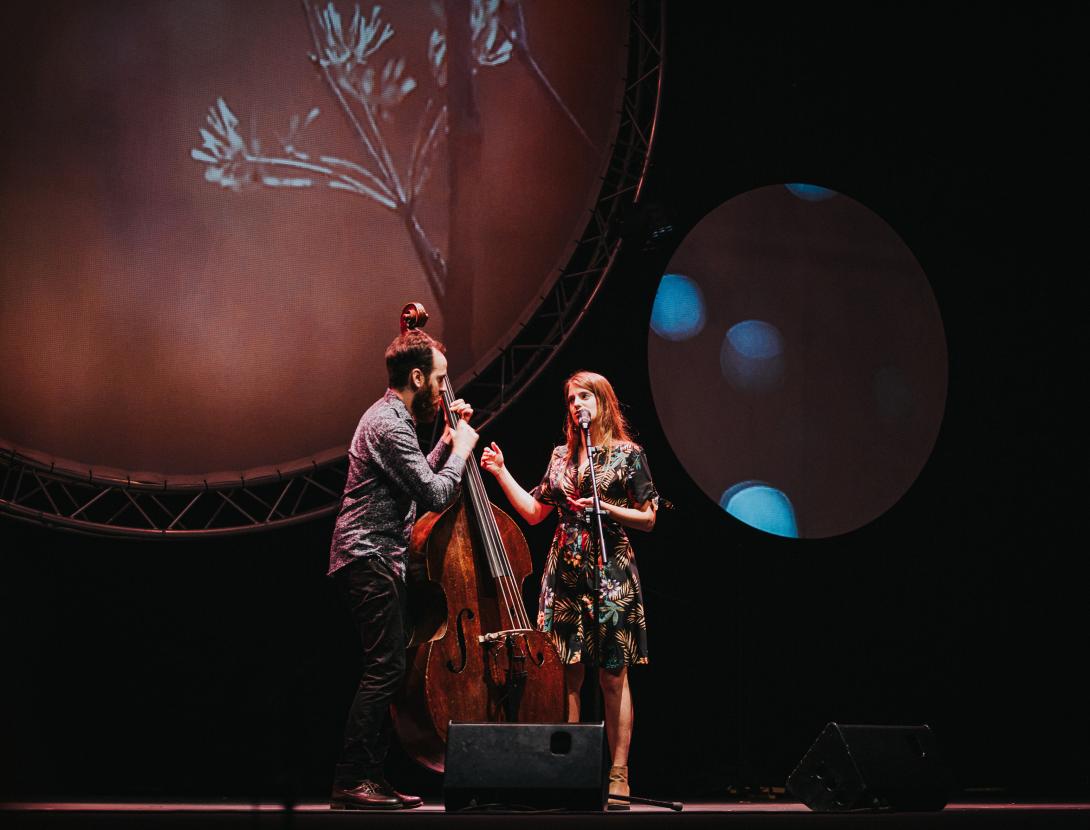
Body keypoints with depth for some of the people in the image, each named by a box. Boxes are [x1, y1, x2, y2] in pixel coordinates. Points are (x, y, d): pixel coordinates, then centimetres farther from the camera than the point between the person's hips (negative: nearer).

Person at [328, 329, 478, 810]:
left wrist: (447, 441, 19)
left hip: (375, 561, 11)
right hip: (370, 559, -11)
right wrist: (461, 449, -4)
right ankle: (351, 781, -11)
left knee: (388, 670, 9)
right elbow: (436, 495, -18)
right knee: (384, 670, -13)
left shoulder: (392, 417, 19)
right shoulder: (389, 424, -15)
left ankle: (371, 778, 12)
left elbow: (419, 480, 25)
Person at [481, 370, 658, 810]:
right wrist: (501, 472, 11)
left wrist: (607, 508, -13)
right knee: (567, 675, 1)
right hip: (565, 572, 4)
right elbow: (533, 512, 16)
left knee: (613, 676, -3)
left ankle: (618, 774, 2)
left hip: (610, 573, -4)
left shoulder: (627, 454, 1)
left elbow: (647, 519, 1)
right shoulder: (561, 456, 15)